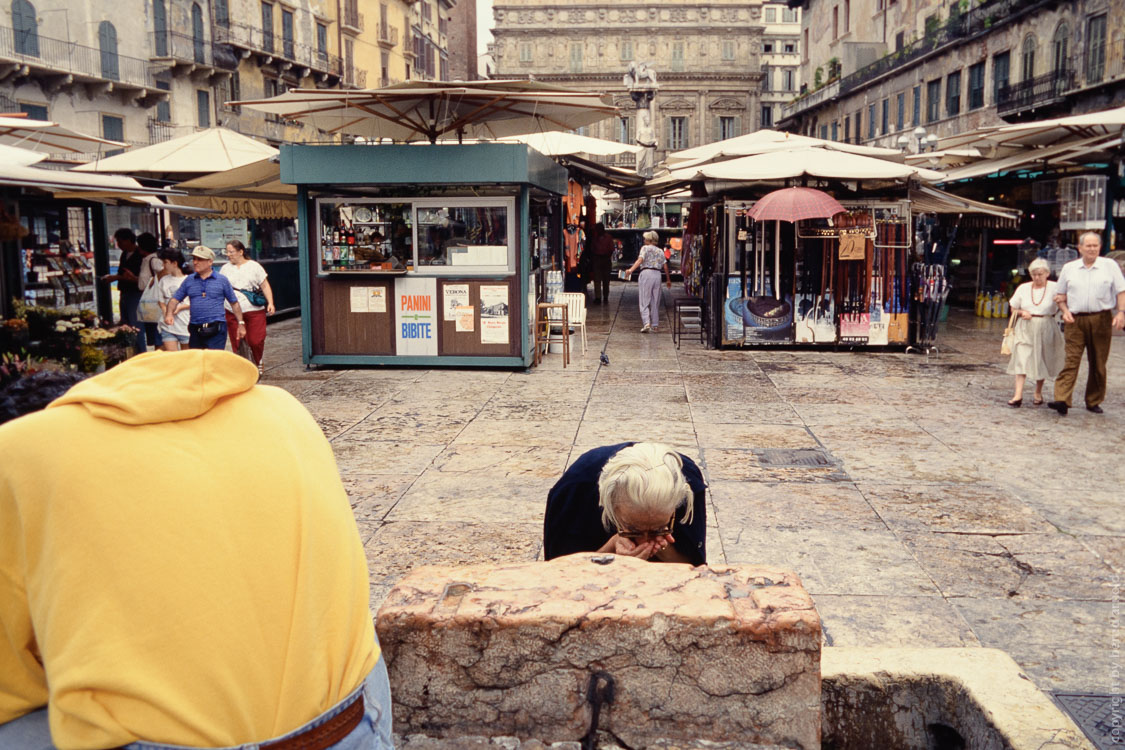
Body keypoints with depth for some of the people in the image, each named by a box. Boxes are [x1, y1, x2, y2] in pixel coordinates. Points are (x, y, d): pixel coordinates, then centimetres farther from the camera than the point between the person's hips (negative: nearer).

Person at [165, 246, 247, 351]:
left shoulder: (222, 280, 4)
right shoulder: (189, 280, 12)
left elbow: (234, 303, 8)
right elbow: (175, 299, 13)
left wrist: (241, 323, 6)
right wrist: (169, 314, -7)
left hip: (216, 330, -4)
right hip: (195, 330, 4)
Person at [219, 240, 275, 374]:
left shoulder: (254, 266, 5)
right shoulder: (225, 269, 12)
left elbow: (265, 286, 4)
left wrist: (270, 303, -7)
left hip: (254, 311, -2)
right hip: (232, 312, 2)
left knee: (256, 341, -6)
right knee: (237, 344, 0)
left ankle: (257, 363, 22)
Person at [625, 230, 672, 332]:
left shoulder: (645, 248, 3)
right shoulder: (660, 251, 18)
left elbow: (640, 260, -15)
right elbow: (665, 267, 15)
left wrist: (631, 270, -28)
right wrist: (669, 280, 25)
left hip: (646, 273, -4)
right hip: (657, 275, 4)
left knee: (644, 301, -2)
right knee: (655, 302, 12)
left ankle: (646, 323, -18)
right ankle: (655, 326, 14)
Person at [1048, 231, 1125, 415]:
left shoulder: (1110, 266, 6)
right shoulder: (1069, 268, 10)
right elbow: (1060, 295, 15)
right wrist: (1065, 311, -2)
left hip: (1101, 321, 0)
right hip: (1075, 320, 0)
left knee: (1098, 363, 5)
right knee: (1071, 360, -10)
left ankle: (1094, 402, 15)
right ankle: (1062, 400, -19)